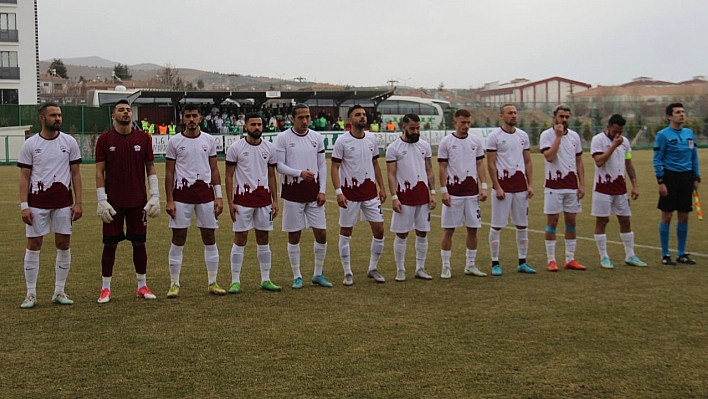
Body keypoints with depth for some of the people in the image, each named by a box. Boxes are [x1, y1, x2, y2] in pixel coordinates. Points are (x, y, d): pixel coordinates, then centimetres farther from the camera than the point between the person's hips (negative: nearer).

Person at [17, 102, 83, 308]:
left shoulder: (69, 142, 3)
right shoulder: (30, 144, 0)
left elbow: (76, 173, 5)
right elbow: (24, 177, 1)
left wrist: (78, 202, -2)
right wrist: (24, 205, -7)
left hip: (63, 202, 1)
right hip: (37, 202, -1)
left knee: (64, 245, 4)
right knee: (33, 245, 1)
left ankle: (59, 292, 15)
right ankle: (31, 294, 10)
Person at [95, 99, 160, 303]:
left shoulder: (143, 138, 4)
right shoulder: (105, 139, 0)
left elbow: (150, 167, 6)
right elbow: (100, 171, 0)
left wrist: (155, 196, -1)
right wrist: (102, 200, -8)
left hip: (138, 202, 1)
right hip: (113, 202, -1)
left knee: (139, 243, 7)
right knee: (110, 244, 4)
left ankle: (142, 286, 18)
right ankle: (105, 288, 14)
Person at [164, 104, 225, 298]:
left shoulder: (209, 140, 7)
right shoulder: (174, 142, 1)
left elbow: (214, 170, 9)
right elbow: (169, 173, 2)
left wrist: (219, 196, 2)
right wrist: (169, 200, -5)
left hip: (206, 193, 2)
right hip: (182, 194, -2)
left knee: (210, 239, 5)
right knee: (178, 239, 0)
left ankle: (212, 283, 14)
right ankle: (174, 284, 9)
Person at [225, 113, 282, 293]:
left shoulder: (269, 148, 7)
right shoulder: (235, 148, -3)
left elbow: (271, 176, 11)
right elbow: (229, 177, -2)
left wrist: (275, 200, 5)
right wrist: (230, 202, -8)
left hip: (264, 199, 4)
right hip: (243, 199, -3)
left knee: (263, 239, 8)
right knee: (240, 239, -2)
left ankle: (266, 280, 16)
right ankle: (235, 281, 5)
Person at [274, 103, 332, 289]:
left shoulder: (317, 137, 6)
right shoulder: (283, 138, -5)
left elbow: (322, 165, 8)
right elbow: (278, 165, -8)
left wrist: (322, 190, 0)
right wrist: (299, 173, -23)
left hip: (313, 192, 3)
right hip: (292, 192, -3)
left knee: (321, 233, 2)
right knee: (294, 235, 3)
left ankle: (318, 274, 18)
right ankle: (297, 276, 16)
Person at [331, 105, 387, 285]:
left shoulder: (371, 138, 6)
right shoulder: (342, 141, -8)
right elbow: (334, 168, -9)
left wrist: (382, 187, 11)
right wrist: (338, 192, -18)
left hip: (370, 192, 4)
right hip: (350, 192, -4)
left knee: (379, 230, 3)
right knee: (346, 232, 3)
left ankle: (373, 269, 20)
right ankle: (347, 273, 16)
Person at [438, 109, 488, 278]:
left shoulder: (476, 141, 7)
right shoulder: (446, 142, -3)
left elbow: (479, 165, 10)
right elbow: (442, 168, -3)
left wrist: (484, 186, 1)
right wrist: (443, 190, -9)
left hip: (472, 192, 4)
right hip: (453, 192, -3)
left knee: (472, 229, 7)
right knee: (448, 229, 0)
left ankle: (470, 265, 18)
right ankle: (446, 266, 9)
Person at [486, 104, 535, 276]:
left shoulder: (523, 135, 10)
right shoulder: (494, 136, -5)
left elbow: (528, 162, 13)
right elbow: (490, 164, -8)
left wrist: (530, 184, 5)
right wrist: (497, 187, -13)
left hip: (521, 187, 5)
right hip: (503, 186, -5)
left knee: (522, 225, 9)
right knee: (497, 225, -1)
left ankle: (522, 262, 18)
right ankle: (495, 263, 7)